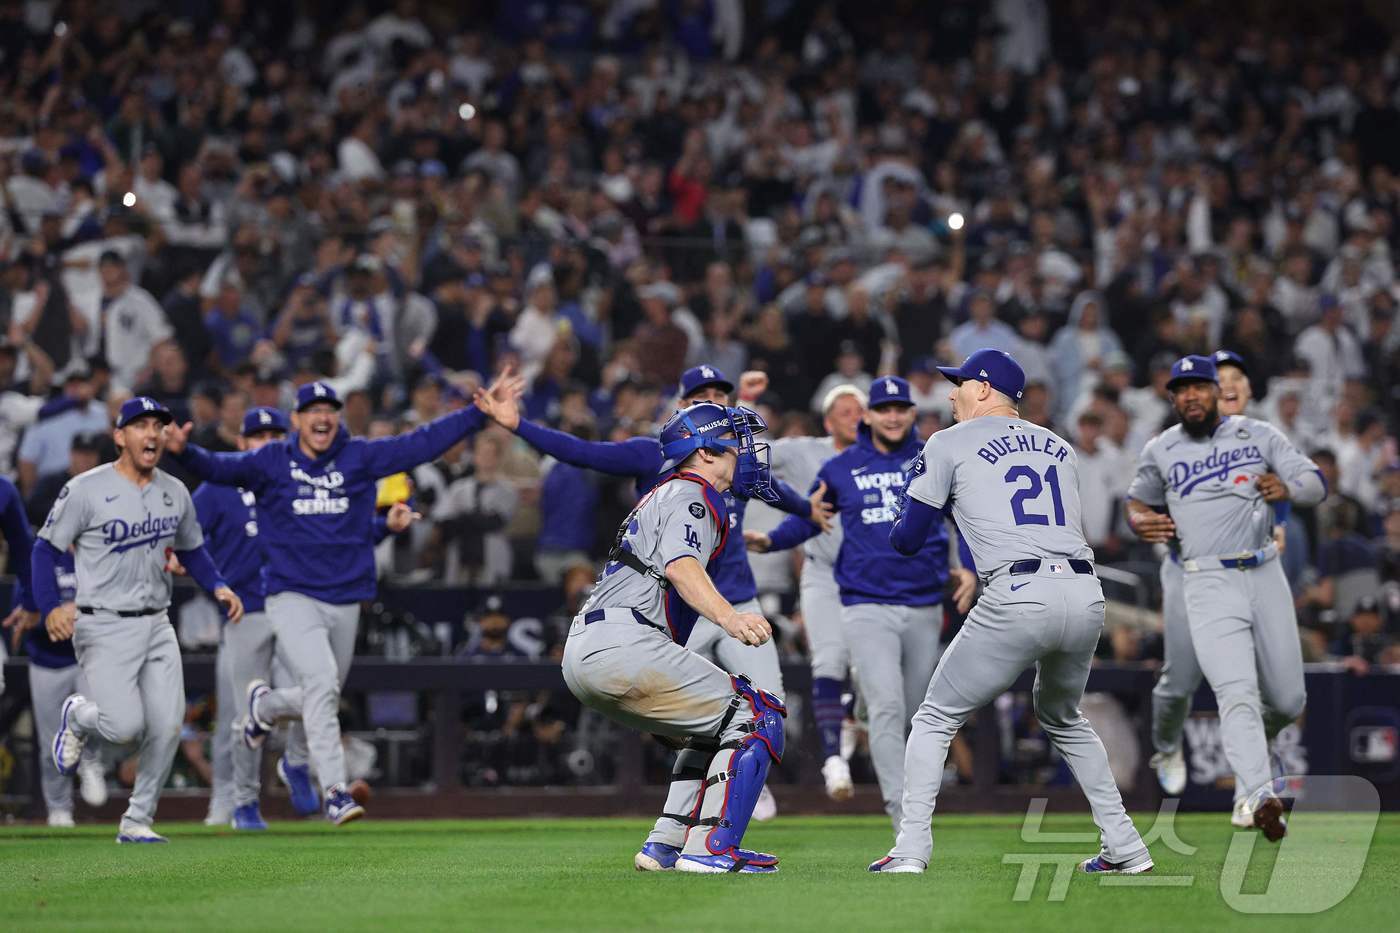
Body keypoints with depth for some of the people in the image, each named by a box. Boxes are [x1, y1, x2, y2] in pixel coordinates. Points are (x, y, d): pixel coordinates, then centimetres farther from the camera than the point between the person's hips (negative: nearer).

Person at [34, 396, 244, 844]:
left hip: (157, 625, 6)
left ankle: (137, 819, 12)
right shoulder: (86, 489, -9)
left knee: (167, 726, -4)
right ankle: (77, 716, 18)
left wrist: (218, 587, 3)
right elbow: (46, 548, -6)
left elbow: (192, 550, 22)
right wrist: (50, 607, -21)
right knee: (125, 725, -17)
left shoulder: (175, 492, 9)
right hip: (104, 628, -5)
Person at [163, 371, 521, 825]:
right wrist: (185, 452, -29)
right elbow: (219, 468, -7)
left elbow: (423, 443, 3)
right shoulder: (271, 462, 1)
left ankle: (263, 705, 46)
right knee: (321, 682, -22)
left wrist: (481, 412, -4)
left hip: (346, 602, 4)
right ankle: (335, 791, -22)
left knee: (320, 700, 13)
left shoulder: (360, 457, 5)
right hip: (293, 598, -4)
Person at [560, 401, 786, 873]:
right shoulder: (690, 494, -2)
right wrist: (728, 617, -38)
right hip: (622, 644, -10)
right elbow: (681, 567, -21)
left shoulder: (663, 497, 30)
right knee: (756, 719, -8)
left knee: (715, 725, 23)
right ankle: (711, 849, -17)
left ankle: (666, 846, 13)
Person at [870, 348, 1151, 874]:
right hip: (1086, 595, 5)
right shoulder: (1058, 447, 24)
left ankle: (911, 851, -1)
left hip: (1017, 596, -5)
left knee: (935, 720, 10)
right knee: (1063, 720, 28)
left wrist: (898, 529, 34)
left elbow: (908, 540, 10)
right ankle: (1125, 849, 21)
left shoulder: (950, 445, 10)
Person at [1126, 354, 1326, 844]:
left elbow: (1317, 484, 2)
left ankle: (1258, 739, 42)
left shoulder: (1258, 435, 6)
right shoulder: (1160, 451, 9)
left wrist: (1287, 487, -20)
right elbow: (1138, 499, 25)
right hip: (1208, 584, -2)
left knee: (1289, 700, 7)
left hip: (1264, 575, 2)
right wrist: (1139, 520, 2)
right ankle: (1260, 795, -32)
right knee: (1237, 693, -20)